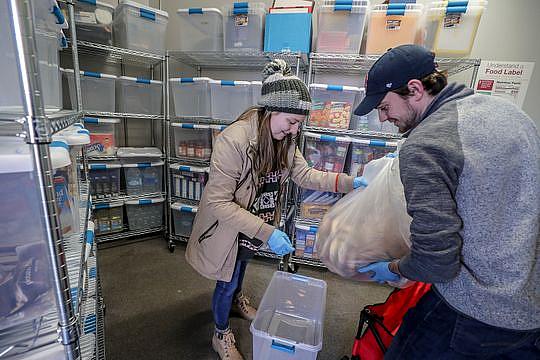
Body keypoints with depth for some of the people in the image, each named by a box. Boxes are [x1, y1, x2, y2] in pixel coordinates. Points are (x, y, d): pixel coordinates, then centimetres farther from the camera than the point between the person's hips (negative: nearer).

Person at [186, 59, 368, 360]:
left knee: (242, 264, 32)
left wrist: (346, 182, -21)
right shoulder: (233, 141, -33)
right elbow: (218, 202, -31)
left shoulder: (284, 139, -10)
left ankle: (237, 299, 64)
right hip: (230, 228, -6)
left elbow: (304, 174, -7)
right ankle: (221, 335, 45)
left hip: (258, 226, 7)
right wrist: (266, 232, -36)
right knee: (227, 281, 15)